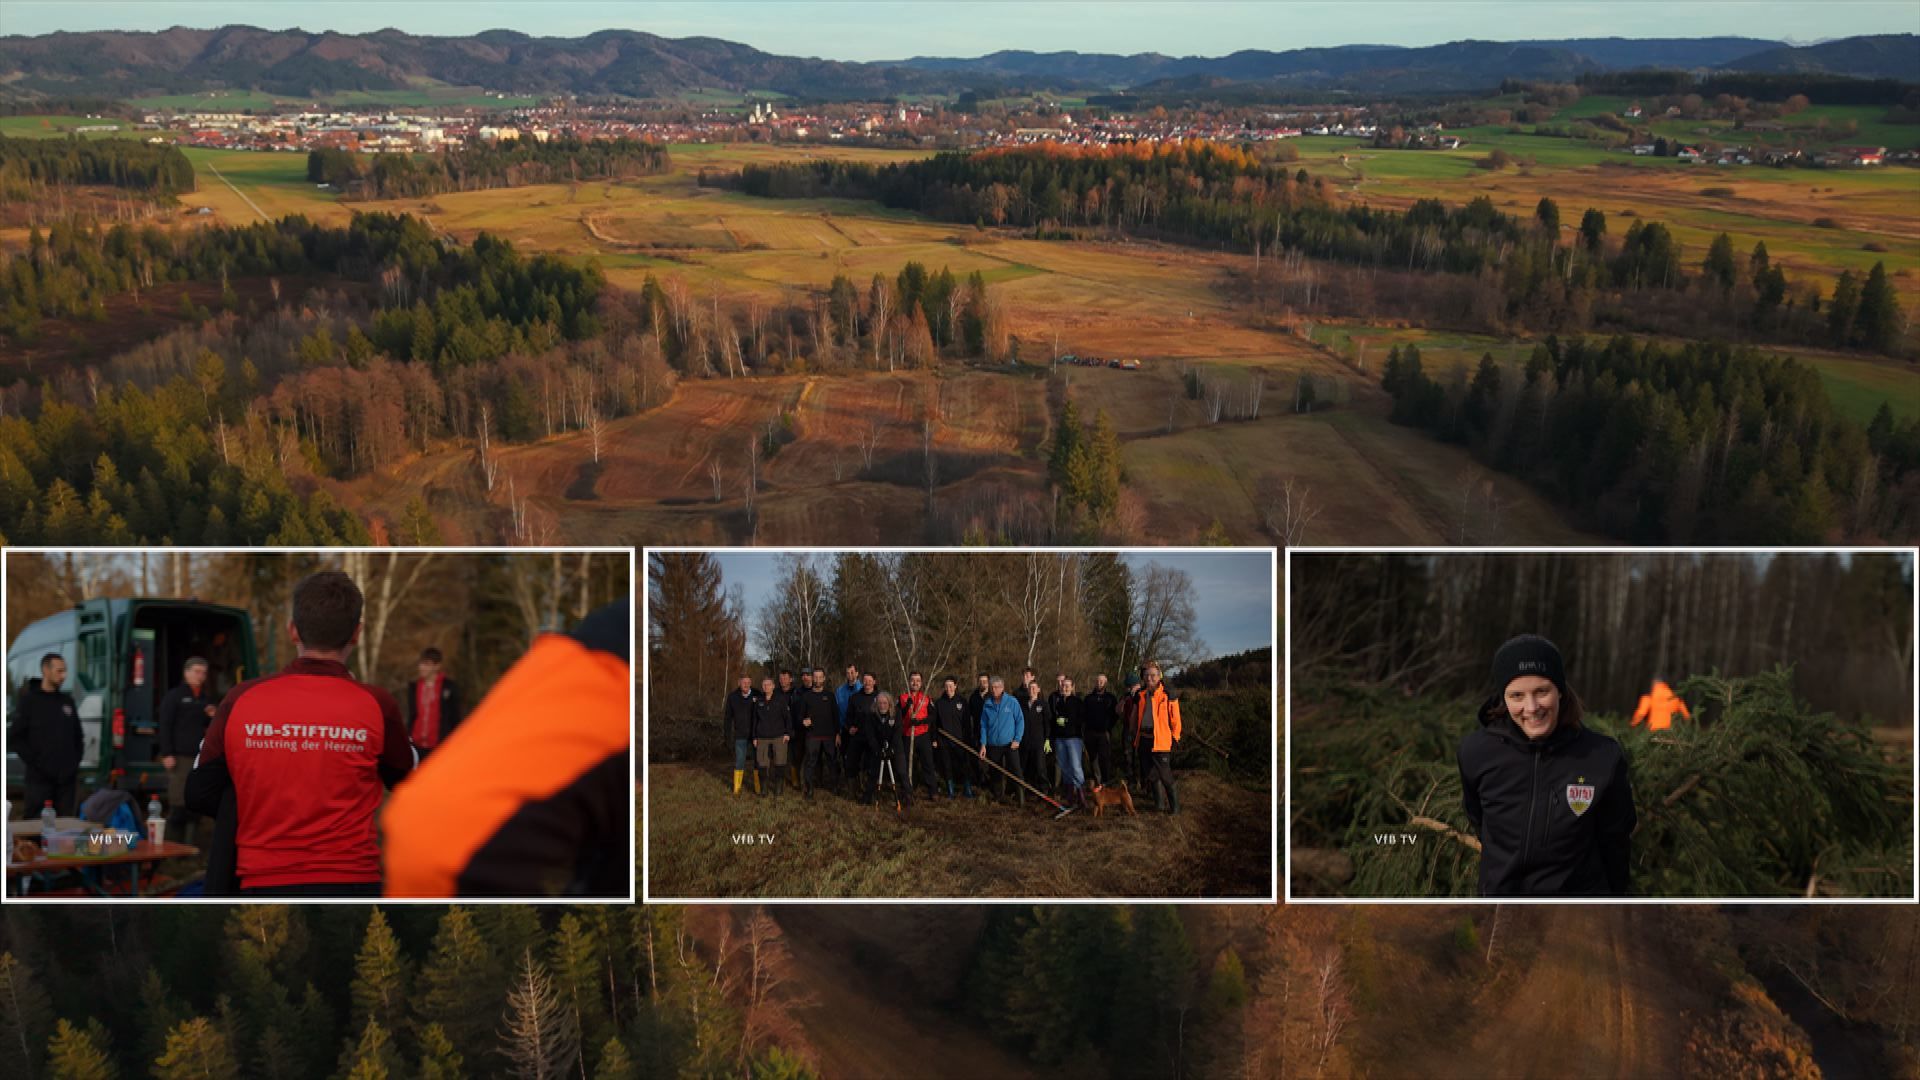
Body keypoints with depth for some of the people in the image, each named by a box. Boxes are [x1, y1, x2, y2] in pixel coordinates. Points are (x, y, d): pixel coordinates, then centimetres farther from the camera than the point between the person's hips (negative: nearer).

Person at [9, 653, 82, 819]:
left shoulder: (67, 700, 15)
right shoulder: (29, 701, 0)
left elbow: (78, 735, 22)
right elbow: (14, 738, -5)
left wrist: (76, 759, 8)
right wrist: (33, 761, -11)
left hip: (68, 777, 5)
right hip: (40, 779, -5)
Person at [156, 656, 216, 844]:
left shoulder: (207, 699, 21)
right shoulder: (174, 696, 3)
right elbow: (165, 726, -4)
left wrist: (213, 717, 5)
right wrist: (167, 754, -12)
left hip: (202, 758, 6)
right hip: (180, 758, -6)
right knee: (178, 804, -8)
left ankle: (190, 843, 9)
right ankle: (173, 845, -2)